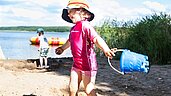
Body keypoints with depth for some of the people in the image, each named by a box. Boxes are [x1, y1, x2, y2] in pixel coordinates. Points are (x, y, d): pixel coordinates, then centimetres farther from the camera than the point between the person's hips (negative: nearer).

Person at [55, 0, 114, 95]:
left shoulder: (85, 25, -17)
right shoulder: (73, 28, 9)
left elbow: (96, 38, -31)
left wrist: (105, 49, -49)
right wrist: (62, 48, 48)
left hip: (87, 64, -8)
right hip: (76, 64, 8)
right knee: (72, 88, 12)